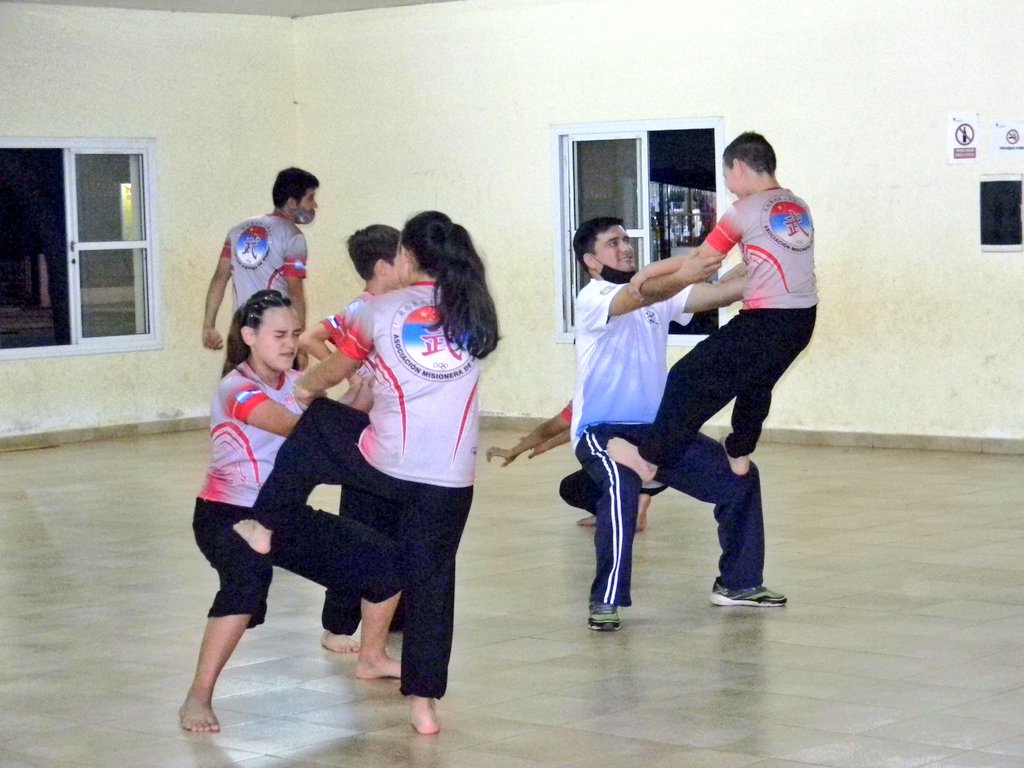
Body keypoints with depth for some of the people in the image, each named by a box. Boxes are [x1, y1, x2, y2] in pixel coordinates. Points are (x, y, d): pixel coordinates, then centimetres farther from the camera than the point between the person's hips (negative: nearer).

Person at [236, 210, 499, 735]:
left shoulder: (381, 310, 1)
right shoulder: (474, 314, 8)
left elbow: (335, 372, 16)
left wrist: (305, 387, 39)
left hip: (385, 463, -2)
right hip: (452, 477, 2)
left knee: (317, 422, 26)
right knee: (431, 580, 11)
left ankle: (265, 526, 34)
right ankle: (424, 703, 11)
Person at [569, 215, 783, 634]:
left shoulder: (658, 294, 9)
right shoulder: (592, 298, -11)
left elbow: (719, 294, -4)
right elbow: (635, 297, -34)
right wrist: (681, 276, -52)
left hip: (656, 427, 8)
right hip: (601, 430, -7)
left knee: (738, 478, 7)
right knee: (621, 487, -37)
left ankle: (738, 581, 22)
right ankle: (606, 601, -26)